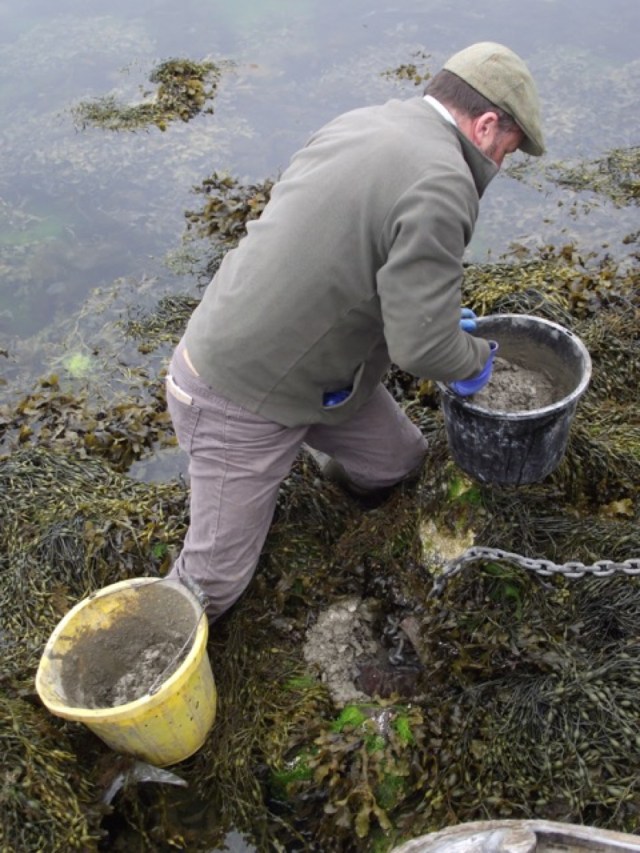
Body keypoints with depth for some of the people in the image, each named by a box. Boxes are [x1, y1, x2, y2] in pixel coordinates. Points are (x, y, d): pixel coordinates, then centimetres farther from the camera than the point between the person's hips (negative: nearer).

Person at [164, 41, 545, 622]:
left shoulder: (361, 123, 3)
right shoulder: (442, 187, -24)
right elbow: (422, 346, -26)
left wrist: (438, 310, 17)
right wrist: (475, 358, -3)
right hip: (242, 396, -9)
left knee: (402, 459, 18)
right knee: (216, 583, 4)